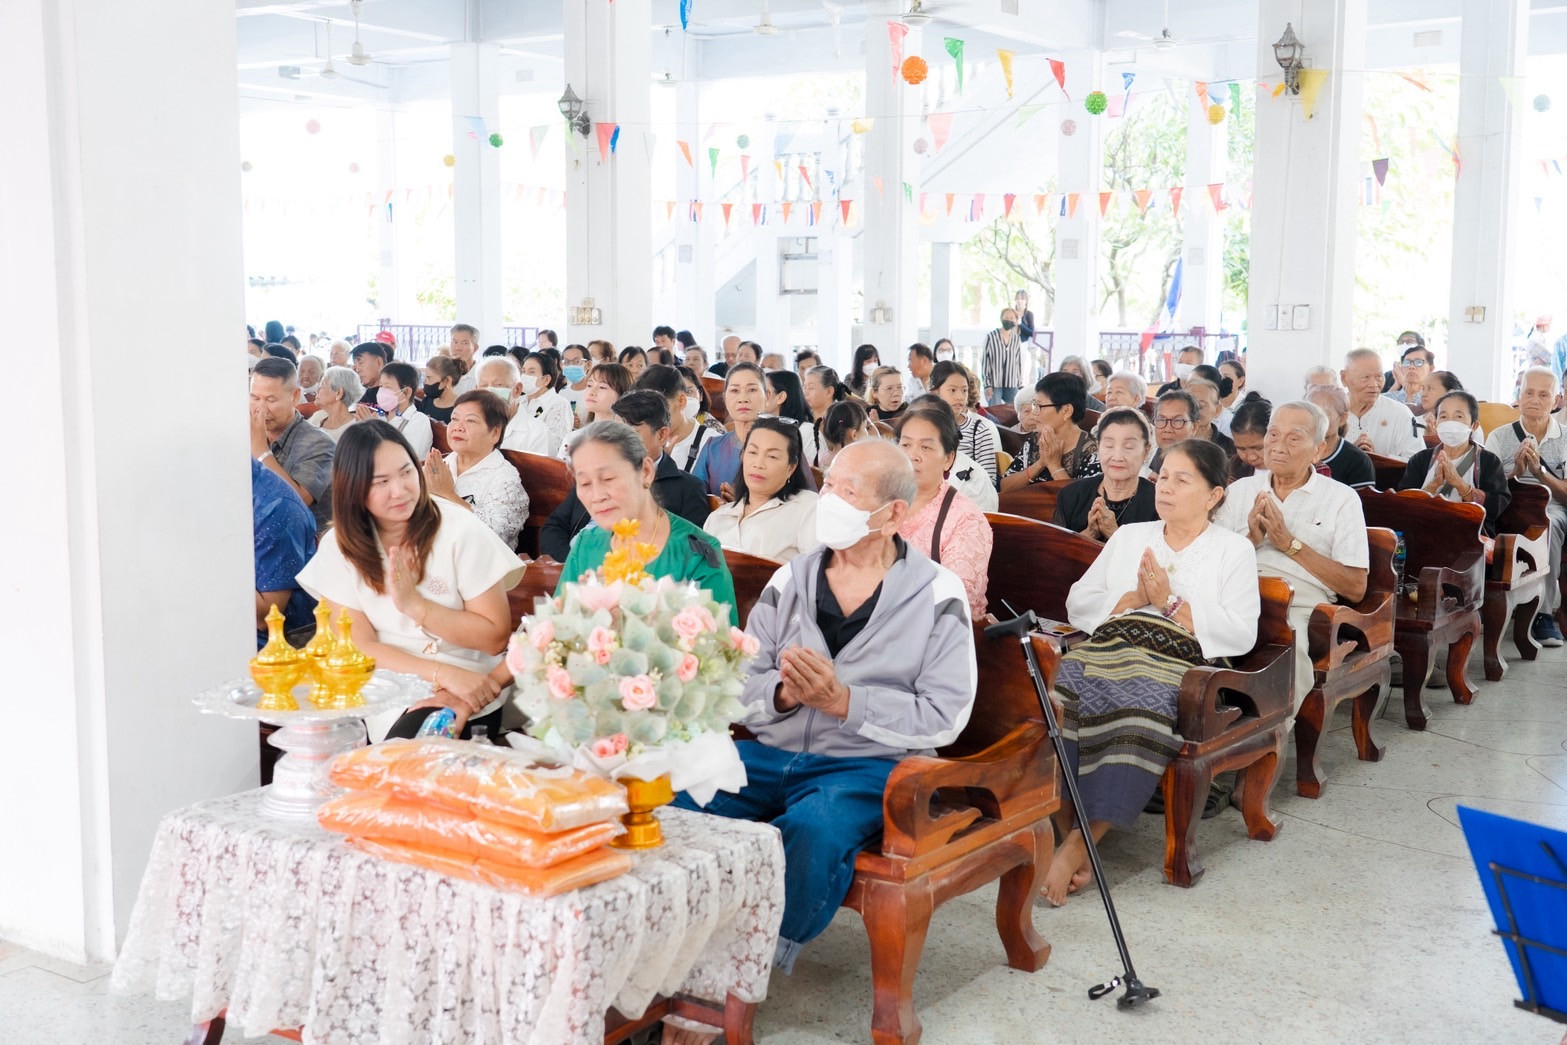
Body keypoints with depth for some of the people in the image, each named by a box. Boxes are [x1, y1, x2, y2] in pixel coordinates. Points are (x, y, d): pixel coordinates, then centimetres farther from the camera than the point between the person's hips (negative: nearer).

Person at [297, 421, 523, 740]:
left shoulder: (459, 530, -6)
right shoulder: (339, 546, 2)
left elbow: (495, 637, -5)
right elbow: (358, 645, -4)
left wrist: (415, 606, -15)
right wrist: (442, 673, -18)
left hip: (463, 703, -3)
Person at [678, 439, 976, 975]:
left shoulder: (937, 595, 0)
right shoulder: (791, 580, 12)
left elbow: (942, 718, -8)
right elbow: (739, 689, 8)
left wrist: (844, 701, -16)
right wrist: (784, 692, -14)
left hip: (868, 765, -4)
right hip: (770, 753, 4)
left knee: (813, 829, -35)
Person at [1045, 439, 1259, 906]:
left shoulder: (1233, 549, 16)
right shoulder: (1129, 536, 28)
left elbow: (1240, 634, 2)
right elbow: (1077, 604, 18)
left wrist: (1170, 601, -2)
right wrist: (1134, 599, 3)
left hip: (1178, 662, -3)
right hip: (1108, 647, 3)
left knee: (1142, 706, -37)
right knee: (1066, 691, -32)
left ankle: (1079, 842, -32)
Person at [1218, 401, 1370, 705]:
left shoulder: (1341, 499, 11)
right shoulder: (1240, 490, 20)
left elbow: (1356, 588, 2)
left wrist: (1290, 543, -4)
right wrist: (1250, 540, -4)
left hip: (1298, 609, -2)